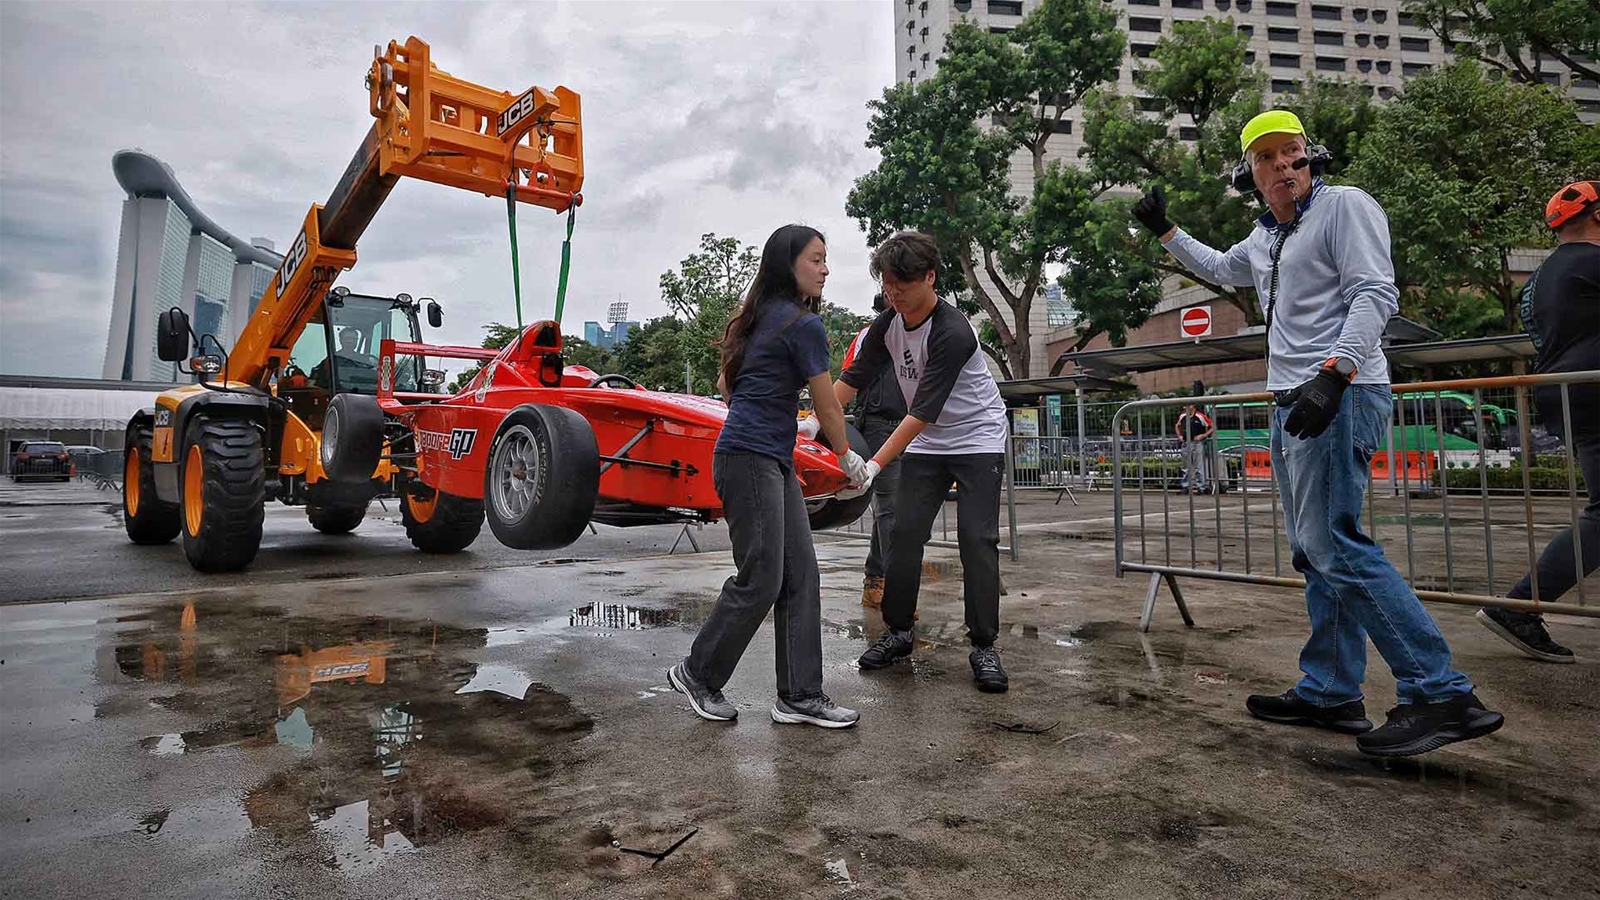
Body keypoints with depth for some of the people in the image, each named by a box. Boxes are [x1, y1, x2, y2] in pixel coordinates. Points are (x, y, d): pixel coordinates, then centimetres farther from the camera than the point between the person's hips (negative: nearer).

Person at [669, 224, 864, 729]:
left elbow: (725, 382, 25)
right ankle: (697, 673, 15)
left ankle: (799, 695, 10)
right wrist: (850, 460, 12)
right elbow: (827, 408, -3)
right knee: (760, 581, -4)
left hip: (773, 463, 10)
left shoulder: (758, 317, 17)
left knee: (801, 577, 5)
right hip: (751, 461, -10)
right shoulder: (804, 324, -10)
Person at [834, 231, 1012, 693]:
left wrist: (875, 465, -35)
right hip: (925, 443, 6)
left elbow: (923, 411, -32)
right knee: (904, 533, 0)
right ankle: (898, 632, 12)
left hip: (977, 440, -6)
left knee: (977, 540, -9)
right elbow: (855, 377, -2)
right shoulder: (887, 324, -6)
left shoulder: (953, 333, -28)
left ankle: (984, 646, 1)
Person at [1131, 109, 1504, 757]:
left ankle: (1443, 695, -8)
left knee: (1334, 545, -16)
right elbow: (1218, 269, 42)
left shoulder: (1345, 206, -4)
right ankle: (1330, 692, 16)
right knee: (1314, 553, 9)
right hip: (1292, 406, 9)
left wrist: (1332, 374, -29)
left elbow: (1375, 295, -16)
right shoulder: (1262, 240, 20)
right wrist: (1165, 230, 36)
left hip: (1340, 395, -9)